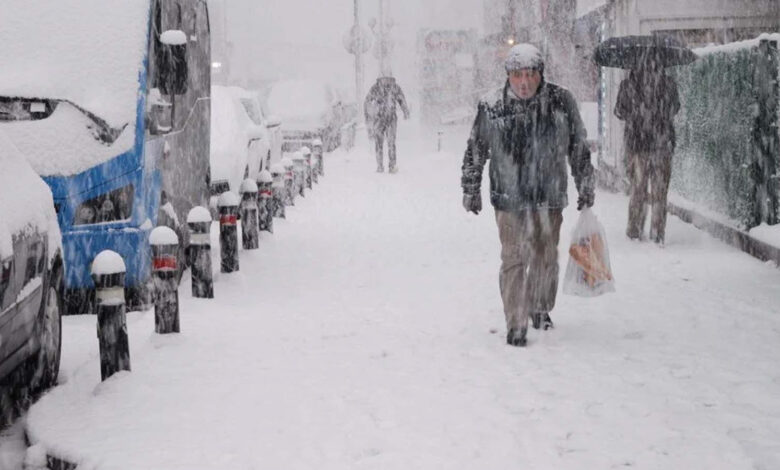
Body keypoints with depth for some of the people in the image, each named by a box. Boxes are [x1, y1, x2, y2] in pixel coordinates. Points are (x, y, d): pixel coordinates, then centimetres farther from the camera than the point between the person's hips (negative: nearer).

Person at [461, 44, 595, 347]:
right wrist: (471, 190, 8)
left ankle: (541, 310, 35)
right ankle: (516, 324, 5)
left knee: (546, 258, 13)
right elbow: (475, 151, 5)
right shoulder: (491, 107, -6)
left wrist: (585, 187, 12)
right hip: (509, 198, -2)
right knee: (514, 259, -3)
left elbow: (578, 148, 8)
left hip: (549, 198, 2)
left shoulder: (561, 102, -3)